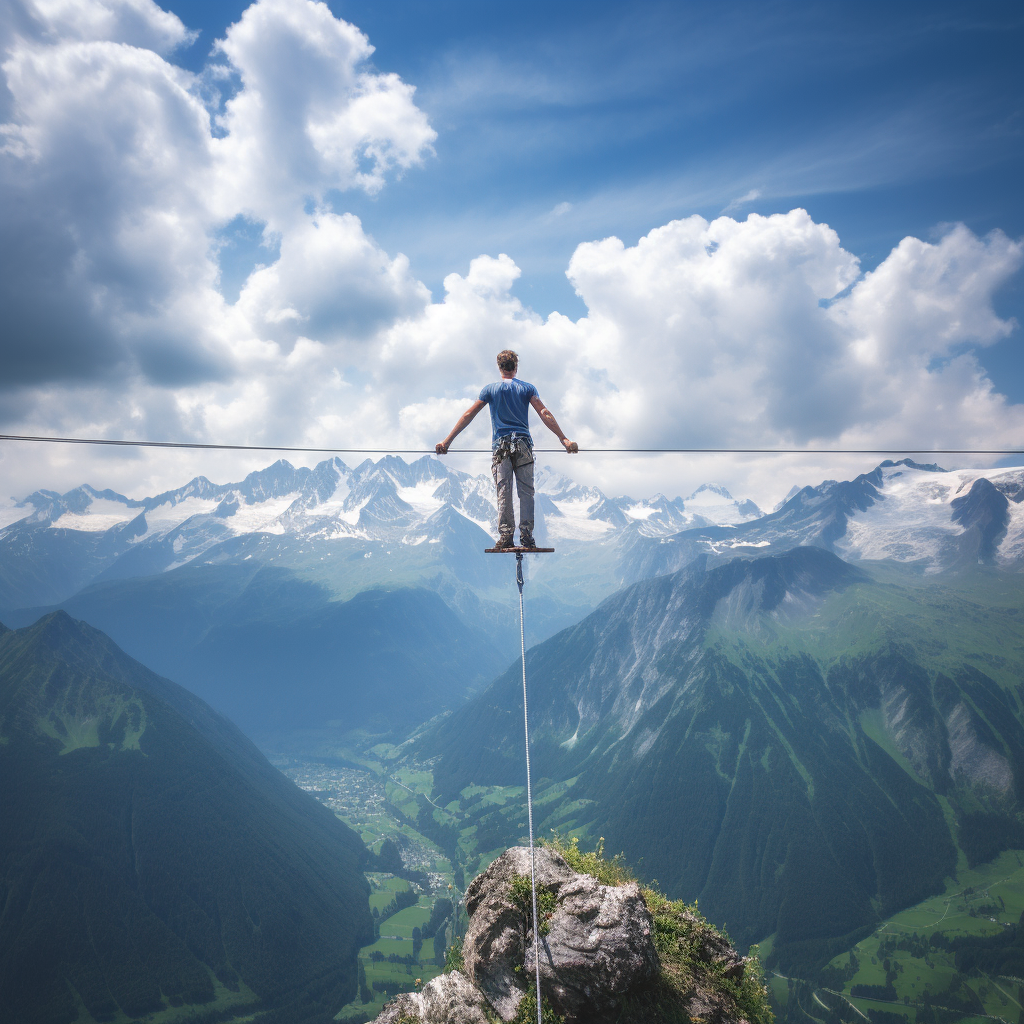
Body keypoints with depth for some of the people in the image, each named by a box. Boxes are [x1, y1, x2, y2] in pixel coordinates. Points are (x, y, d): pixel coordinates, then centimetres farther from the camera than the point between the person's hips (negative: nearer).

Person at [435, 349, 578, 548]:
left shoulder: (490, 389, 8)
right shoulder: (527, 388, 7)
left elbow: (468, 415, 5)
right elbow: (545, 415, -1)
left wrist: (447, 440, 7)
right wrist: (564, 440, -2)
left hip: (500, 444, 0)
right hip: (523, 443, 0)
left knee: (503, 492, -2)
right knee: (526, 491, 1)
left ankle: (505, 536, -7)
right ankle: (526, 536, -4)